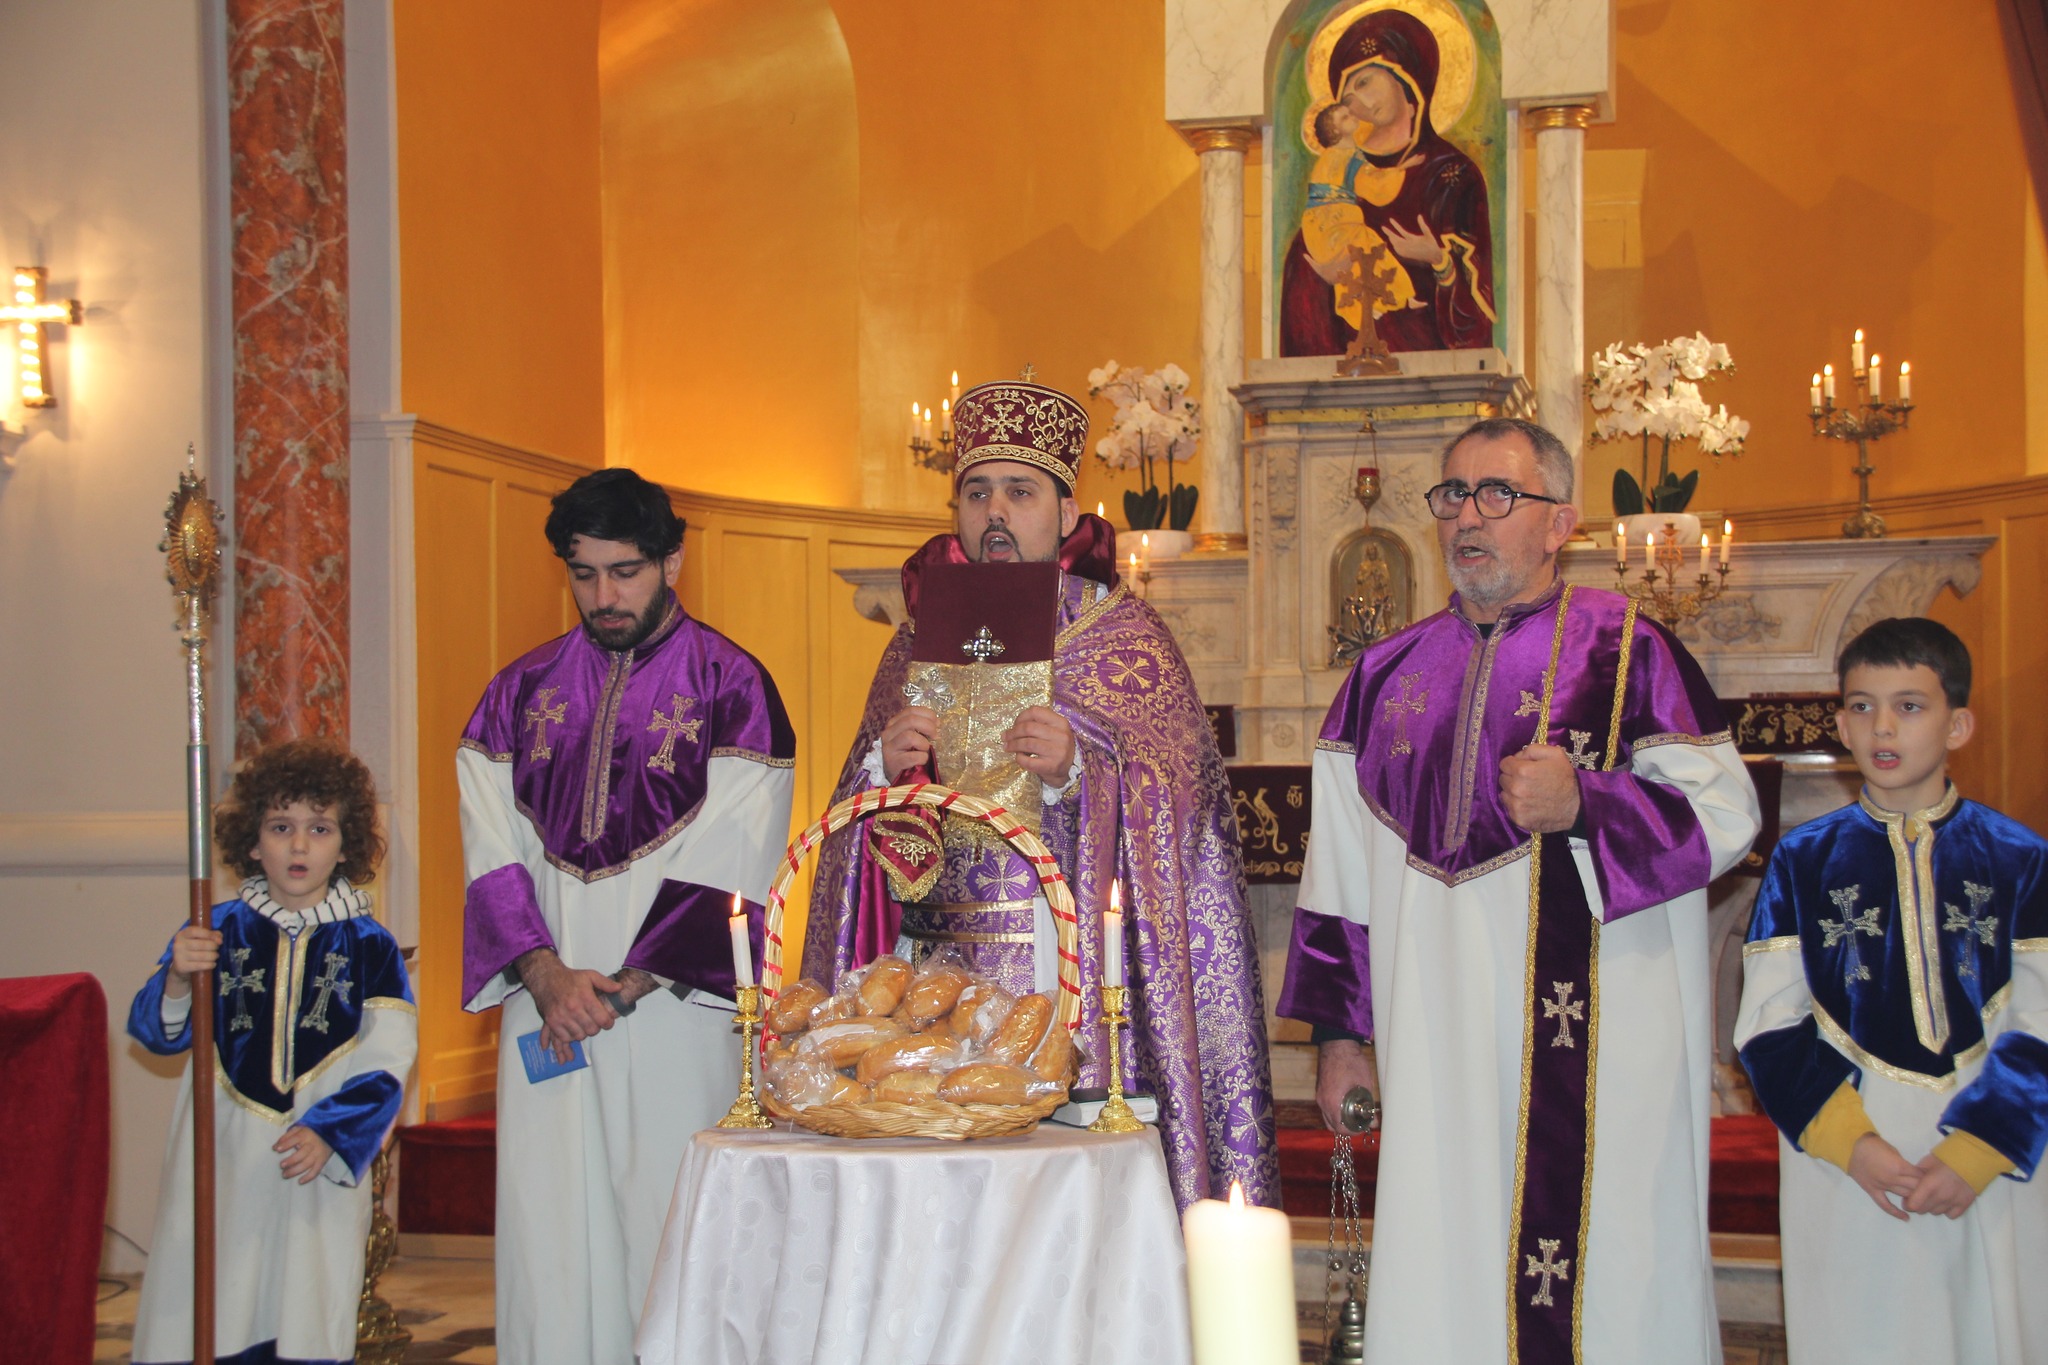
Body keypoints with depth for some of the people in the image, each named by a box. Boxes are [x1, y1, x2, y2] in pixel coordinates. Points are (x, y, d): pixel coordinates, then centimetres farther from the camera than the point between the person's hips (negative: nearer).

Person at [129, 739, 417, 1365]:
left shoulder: (368, 945, 1)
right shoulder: (218, 931, 4)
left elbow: (387, 1061, -4)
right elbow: (155, 1033, 2)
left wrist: (328, 1132, -15)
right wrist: (177, 980, -18)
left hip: (321, 1163, -1)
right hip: (223, 1158, 1)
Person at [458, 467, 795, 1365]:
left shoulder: (732, 689, -1)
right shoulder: (521, 693, 11)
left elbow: (727, 869, -8)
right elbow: (492, 853, 4)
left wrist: (623, 987, -11)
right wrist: (548, 975, -10)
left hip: (674, 1012, -3)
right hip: (547, 1014, 4)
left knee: (665, 1223, -2)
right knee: (549, 1223, 4)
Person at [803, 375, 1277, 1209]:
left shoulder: (1126, 636, 3)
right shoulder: (918, 644, 13)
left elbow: (1175, 808, -4)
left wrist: (1077, 771, -21)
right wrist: (883, 767, -9)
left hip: (1078, 978, -3)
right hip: (937, 974, 3)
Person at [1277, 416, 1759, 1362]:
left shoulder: (1629, 651, 0)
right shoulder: (1388, 675, 12)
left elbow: (1726, 811, -4)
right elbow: (1341, 869, 13)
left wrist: (1584, 806, -19)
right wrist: (1339, 1031, 10)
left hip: (1599, 1060, -3)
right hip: (1441, 1057, 3)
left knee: (1604, 1274, 2)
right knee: (1442, 1283, 6)